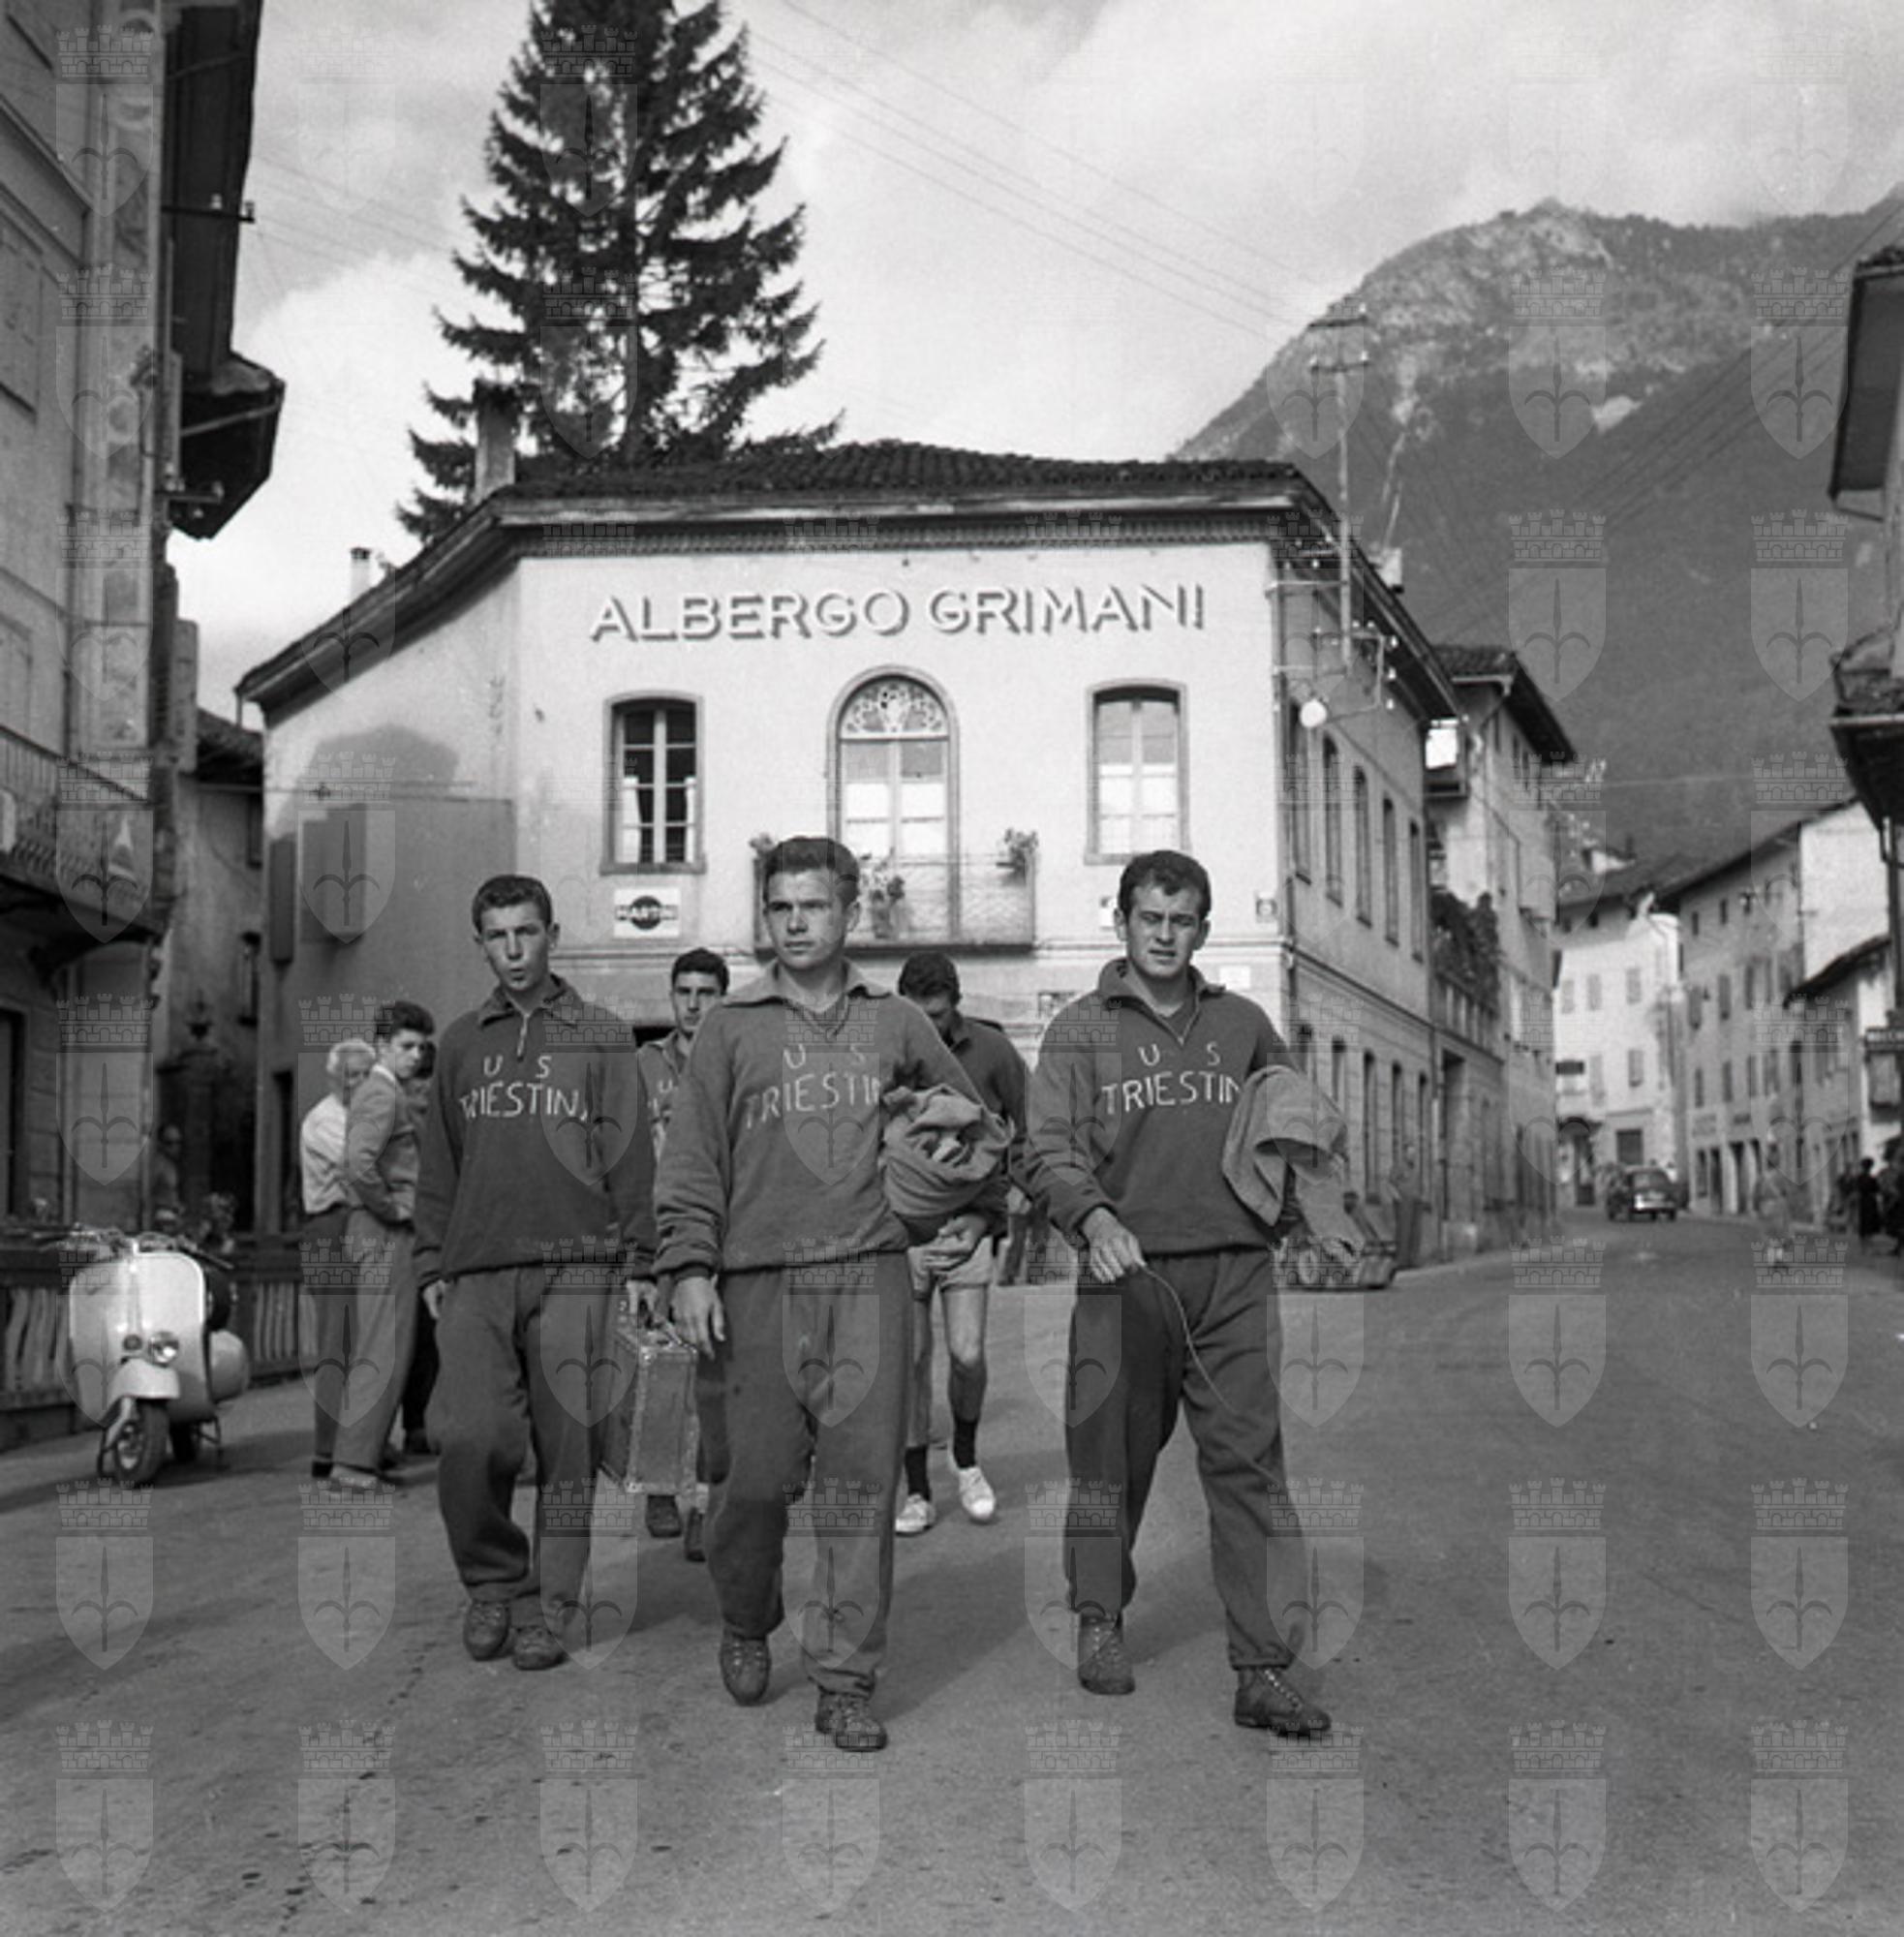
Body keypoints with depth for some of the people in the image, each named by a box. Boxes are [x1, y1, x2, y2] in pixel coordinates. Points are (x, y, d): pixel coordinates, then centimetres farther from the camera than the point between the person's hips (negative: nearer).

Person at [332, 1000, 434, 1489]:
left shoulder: (376, 1092, 19)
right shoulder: (383, 1095, -13)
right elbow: (360, 1164, -28)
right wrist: (394, 1209, -17)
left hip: (376, 1234, 10)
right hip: (386, 1234, -10)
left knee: (370, 1351, 16)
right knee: (385, 1353, -11)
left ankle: (366, 1448, 24)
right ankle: (354, 1461, -11)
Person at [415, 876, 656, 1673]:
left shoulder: (601, 1038, 9)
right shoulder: (461, 1043, 17)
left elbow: (632, 1160, 6)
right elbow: (439, 1165, 20)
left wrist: (637, 1268, -1)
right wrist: (432, 1266, 12)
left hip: (576, 1268, -2)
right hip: (476, 1274, 2)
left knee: (569, 1449, -2)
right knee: (467, 1438, -11)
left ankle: (550, 1606, 10)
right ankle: (492, 1584, 10)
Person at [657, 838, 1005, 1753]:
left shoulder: (895, 1023, 12)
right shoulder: (730, 1029, 7)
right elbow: (691, 1159, 3)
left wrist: (974, 1213, 17)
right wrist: (690, 1267, -6)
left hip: (869, 1276, 1)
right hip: (758, 1280, 0)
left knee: (861, 1483, -3)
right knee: (754, 1476, 2)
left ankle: (846, 1680, 4)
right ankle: (746, 1627, 30)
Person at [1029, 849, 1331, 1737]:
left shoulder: (1243, 1024, 14)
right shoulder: (1080, 1029, 5)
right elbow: (1053, 1147, -5)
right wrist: (1095, 1218, -23)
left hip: (1234, 1273, 2)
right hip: (1128, 1273, -1)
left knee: (1248, 1464, -4)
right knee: (1113, 1457, 7)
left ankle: (1264, 1671, -1)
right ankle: (1100, 1618, 29)